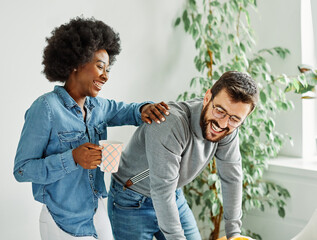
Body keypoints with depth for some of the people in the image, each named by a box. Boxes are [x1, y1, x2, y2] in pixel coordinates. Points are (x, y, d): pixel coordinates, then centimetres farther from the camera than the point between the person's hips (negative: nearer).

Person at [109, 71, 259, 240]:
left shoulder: (228, 128, -14)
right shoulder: (170, 123, -36)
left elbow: (232, 178, -3)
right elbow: (162, 191, -32)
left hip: (174, 197, 6)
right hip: (132, 204, -6)